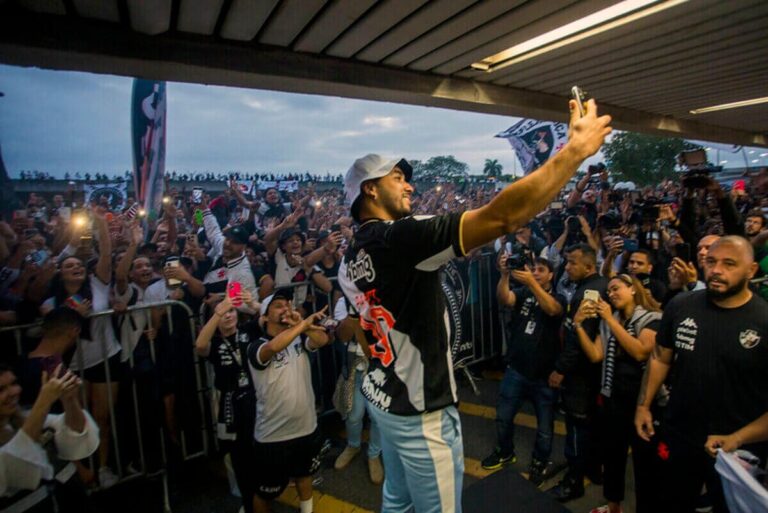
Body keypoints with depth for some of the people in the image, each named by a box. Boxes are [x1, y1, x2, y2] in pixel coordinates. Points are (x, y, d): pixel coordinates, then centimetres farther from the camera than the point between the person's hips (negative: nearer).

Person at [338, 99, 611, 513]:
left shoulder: (349, 260, 3)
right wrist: (576, 148, -23)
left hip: (383, 398, 9)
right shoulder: (399, 237, -26)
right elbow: (504, 216, -31)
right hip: (419, 410, -8)